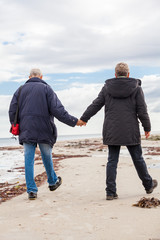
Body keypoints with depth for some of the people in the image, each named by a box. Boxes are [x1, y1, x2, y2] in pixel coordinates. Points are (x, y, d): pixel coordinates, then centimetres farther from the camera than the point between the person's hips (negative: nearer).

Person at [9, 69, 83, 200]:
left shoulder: (20, 90, 9)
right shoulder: (46, 88, -1)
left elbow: (12, 111, 7)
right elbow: (57, 110, -10)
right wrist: (74, 121, -7)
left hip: (26, 130, 2)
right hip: (44, 130, -2)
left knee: (29, 160, 3)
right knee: (47, 157, 15)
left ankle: (31, 190, 1)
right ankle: (53, 182, 34)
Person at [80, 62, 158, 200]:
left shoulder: (107, 88, 4)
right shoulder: (136, 88, 0)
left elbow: (95, 105, 6)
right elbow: (142, 110, -2)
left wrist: (83, 119, 17)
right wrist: (147, 128, 7)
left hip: (111, 132, 1)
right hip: (131, 132, -1)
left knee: (112, 161, 5)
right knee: (138, 159, 12)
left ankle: (111, 192, 3)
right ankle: (149, 185, 29)